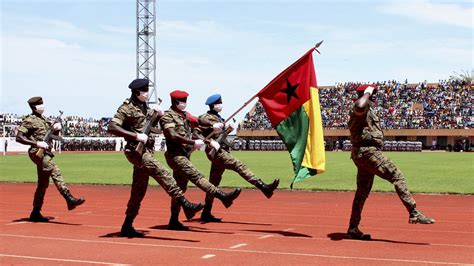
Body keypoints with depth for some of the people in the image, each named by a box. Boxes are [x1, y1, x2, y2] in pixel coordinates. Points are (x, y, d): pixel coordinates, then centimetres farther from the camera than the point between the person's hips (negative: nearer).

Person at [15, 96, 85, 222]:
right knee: (56, 172, -24)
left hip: (46, 153, 9)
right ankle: (69, 199, -34)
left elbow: (52, 136, 26)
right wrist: (37, 143, -22)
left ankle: (35, 213, 16)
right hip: (38, 153, -9)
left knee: (43, 184, 9)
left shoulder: (44, 120, 20)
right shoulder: (29, 120, -4)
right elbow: (19, 137, -13)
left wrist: (56, 129, 3)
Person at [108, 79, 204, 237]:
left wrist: (159, 115, 8)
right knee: (161, 173, -24)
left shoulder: (144, 107, 16)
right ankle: (185, 205, -31)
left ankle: (127, 227, 16)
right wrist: (136, 136, -25)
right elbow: (112, 127, -19)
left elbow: (151, 124, 31)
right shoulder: (126, 108, -8)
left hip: (146, 151, 9)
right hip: (136, 151, -9)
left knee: (139, 190, 9)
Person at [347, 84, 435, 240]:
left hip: (360, 155, 11)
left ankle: (353, 229, 14)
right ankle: (414, 213, -21)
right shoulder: (363, 108, -8)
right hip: (368, 151, -11)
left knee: (362, 192, 12)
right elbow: (359, 106, -34)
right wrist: (367, 93, -19)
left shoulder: (367, 110, 26)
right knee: (397, 177, -15)